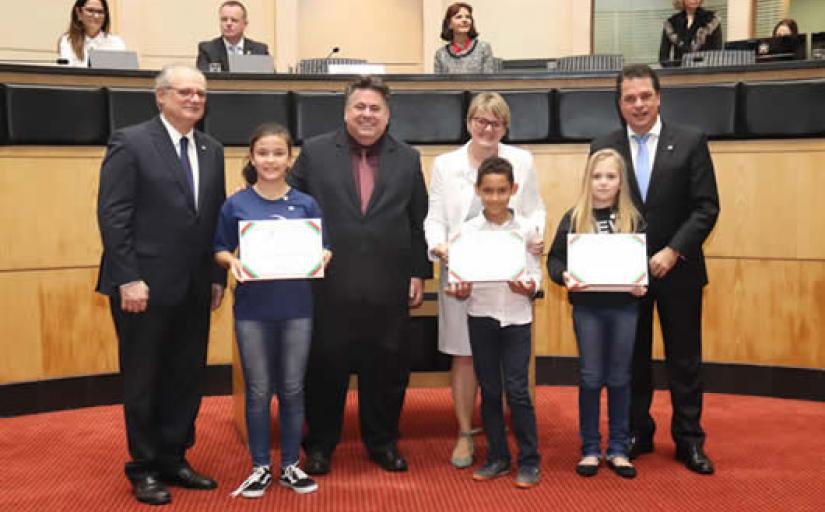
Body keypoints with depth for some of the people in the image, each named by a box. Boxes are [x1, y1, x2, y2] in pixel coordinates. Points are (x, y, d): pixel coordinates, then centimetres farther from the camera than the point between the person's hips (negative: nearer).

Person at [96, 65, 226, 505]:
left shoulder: (212, 151, 12)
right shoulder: (130, 142, -6)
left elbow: (216, 218, 12)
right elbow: (112, 215, -12)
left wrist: (219, 275, 7)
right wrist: (128, 279, -17)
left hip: (194, 288, 6)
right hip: (145, 286, -5)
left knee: (187, 379, 11)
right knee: (144, 381, 8)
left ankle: (173, 459, 26)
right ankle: (144, 468, 23)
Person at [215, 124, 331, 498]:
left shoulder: (306, 204, 1)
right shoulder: (236, 204, -1)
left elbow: (321, 249, 5)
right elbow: (220, 249, 3)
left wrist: (323, 256, -17)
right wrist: (231, 261, -17)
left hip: (296, 308, 1)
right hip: (253, 309, -1)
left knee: (292, 389, 9)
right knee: (258, 391, 8)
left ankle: (290, 465, 24)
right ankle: (260, 466, 22)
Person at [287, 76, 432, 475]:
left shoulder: (407, 159, 9)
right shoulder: (314, 152, 4)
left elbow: (419, 223, 10)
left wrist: (418, 274, 6)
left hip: (388, 288, 2)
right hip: (329, 285, -1)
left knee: (386, 367, 10)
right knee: (325, 366, 8)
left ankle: (382, 442, 28)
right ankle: (320, 445, 25)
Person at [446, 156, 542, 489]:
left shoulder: (526, 229, -1)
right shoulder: (467, 230, 1)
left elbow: (535, 273, 0)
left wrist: (529, 287, -21)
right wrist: (460, 291, -19)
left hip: (516, 315, -2)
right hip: (481, 315, 2)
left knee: (517, 389, -2)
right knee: (489, 389, 9)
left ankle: (529, 461, 11)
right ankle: (497, 457, 22)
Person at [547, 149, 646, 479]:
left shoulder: (633, 219, 2)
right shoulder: (574, 218, -1)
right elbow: (555, 258, -1)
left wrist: (643, 284, -14)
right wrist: (563, 277, -21)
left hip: (624, 306, 1)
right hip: (587, 307, -1)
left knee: (619, 378, 9)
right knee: (590, 378, 5)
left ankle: (618, 449, 21)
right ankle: (590, 449, 19)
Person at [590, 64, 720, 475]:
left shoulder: (690, 142, -2)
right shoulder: (603, 147, 2)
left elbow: (706, 207, -5)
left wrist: (673, 251, -15)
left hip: (677, 269, -1)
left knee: (684, 359, 9)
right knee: (631, 358, 10)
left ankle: (689, 439, 22)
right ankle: (636, 434, 25)